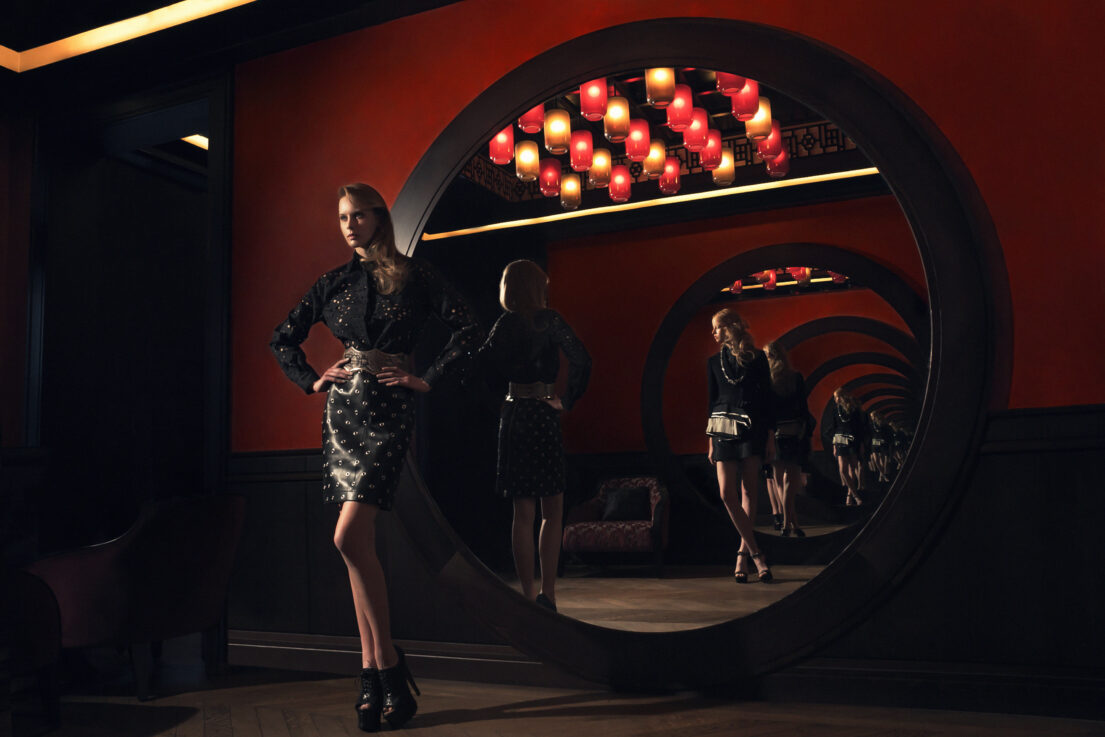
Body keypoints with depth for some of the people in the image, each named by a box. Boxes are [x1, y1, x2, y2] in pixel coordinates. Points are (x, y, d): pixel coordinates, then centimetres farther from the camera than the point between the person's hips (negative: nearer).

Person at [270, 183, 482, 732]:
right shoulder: (333, 284, 14)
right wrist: (311, 381, 9)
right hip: (342, 409, 5)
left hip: (388, 410, -5)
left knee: (349, 538, -17)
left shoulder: (413, 276, 2)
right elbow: (282, 339, 23)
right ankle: (377, 668, 10)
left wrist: (428, 380, -6)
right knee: (360, 544, 3)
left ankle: (382, 664, -5)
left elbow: (468, 329, -2)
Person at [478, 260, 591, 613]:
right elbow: (580, 360, -16)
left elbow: (485, 361, -5)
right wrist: (566, 400, -6)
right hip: (542, 415, -4)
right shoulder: (549, 321, -6)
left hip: (512, 416, 4)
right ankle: (547, 593, 5)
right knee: (552, 511, 6)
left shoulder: (506, 322, 3)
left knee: (523, 512, 8)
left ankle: (529, 594, 11)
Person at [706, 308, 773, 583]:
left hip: (753, 429, -2)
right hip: (724, 429, 3)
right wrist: (711, 440, 10)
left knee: (748, 491, -4)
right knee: (727, 493, -9)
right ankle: (755, 553, -3)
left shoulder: (757, 358, 4)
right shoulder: (714, 361, 12)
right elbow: (713, 401, 13)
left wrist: (768, 434, -1)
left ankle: (743, 554, 5)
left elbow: (766, 396, 5)